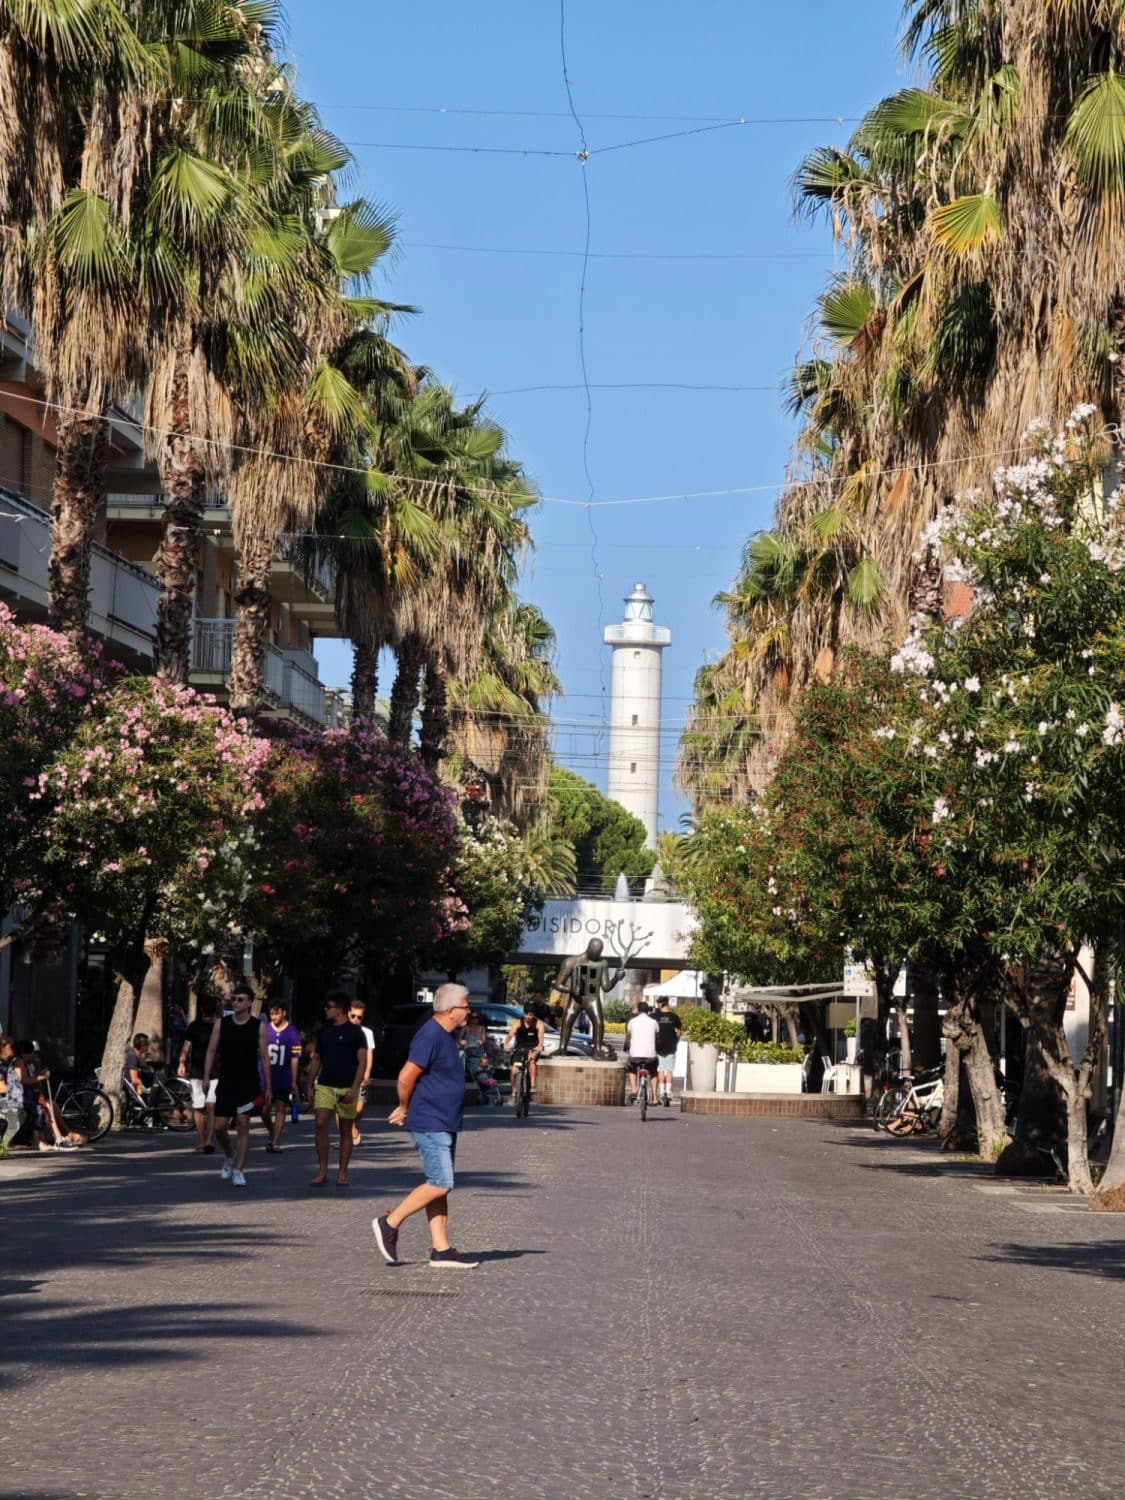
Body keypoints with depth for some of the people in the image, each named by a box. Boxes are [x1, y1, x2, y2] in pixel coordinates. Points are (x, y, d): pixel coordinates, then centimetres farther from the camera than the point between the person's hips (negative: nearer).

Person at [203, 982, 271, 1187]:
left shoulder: (259, 1026, -1)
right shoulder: (221, 1023, 3)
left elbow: (264, 1057, 0)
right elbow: (211, 1051, 5)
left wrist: (268, 1087, -2)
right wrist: (206, 1077, -5)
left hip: (248, 1085, -2)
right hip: (226, 1083, 2)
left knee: (243, 1125, -5)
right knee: (219, 1126, 0)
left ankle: (239, 1170, 0)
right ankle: (228, 1158, 27)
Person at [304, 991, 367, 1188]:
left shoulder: (355, 1032, -3)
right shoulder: (324, 1031, 11)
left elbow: (362, 1062, -6)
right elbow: (316, 1059, 18)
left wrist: (354, 1089, -15)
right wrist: (309, 1085, 10)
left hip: (346, 1089, -3)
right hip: (324, 1086, 3)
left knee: (346, 1131, 3)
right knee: (321, 1126, -12)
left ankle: (342, 1173, 11)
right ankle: (322, 1171, -6)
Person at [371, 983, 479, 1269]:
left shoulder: (447, 1035, 14)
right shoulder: (430, 1036, -18)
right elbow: (407, 1077, -20)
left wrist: (406, 1109, 19)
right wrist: (405, 1108, -4)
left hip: (445, 1124, 10)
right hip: (430, 1124, -10)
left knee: (440, 1186, 8)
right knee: (440, 1184, -12)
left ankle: (441, 1250, 10)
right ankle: (389, 1223, -2)